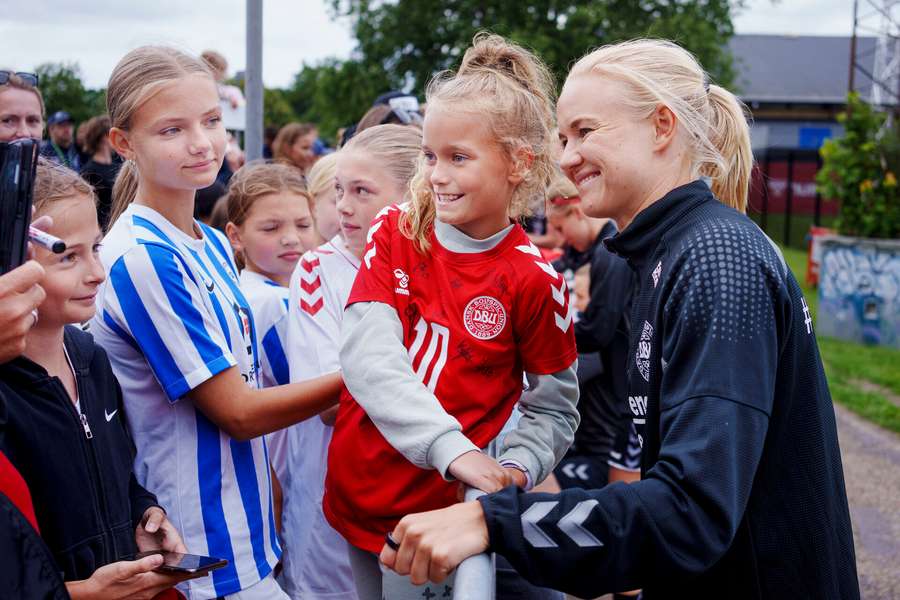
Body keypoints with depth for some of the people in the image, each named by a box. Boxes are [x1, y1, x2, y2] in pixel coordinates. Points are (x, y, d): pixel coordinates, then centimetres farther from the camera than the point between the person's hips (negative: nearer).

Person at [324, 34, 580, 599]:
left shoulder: (535, 281, -11)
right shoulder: (395, 234, -3)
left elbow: (554, 410, -3)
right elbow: (367, 355, -17)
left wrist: (516, 470, -24)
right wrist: (451, 446, -30)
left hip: (438, 510, -3)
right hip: (355, 492, 3)